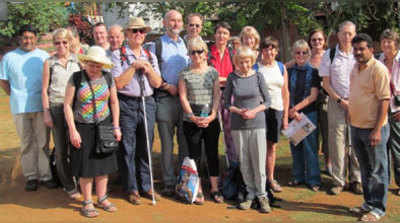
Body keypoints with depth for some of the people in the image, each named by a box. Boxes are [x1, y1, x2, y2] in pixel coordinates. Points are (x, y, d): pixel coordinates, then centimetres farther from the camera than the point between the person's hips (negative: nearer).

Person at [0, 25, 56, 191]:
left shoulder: (44, 56, 7)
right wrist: (17, 98, 2)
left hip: (41, 106, 0)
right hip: (20, 108, 0)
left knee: (43, 142, 2)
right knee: (27, 143, 6)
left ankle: (46, 175, 9)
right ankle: (31, 176, 15)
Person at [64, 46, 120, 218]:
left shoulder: (107, 78, 2)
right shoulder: (76, 78, -8)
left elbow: (114, 102, 8)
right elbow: (67, 105, -7)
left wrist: (116, 127, 4)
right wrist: (73, 130, -12)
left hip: (104, 125, 3)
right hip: (82, 128, -3)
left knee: (103, 163, 8)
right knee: (86, 166, 3)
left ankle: (102, 198, 24)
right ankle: (87, 202, 17)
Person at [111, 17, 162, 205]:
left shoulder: (150, 56, 14)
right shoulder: (118, 55, -1)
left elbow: (157, 83, 9)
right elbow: (119, 83, -9)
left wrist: (148, 68, -6)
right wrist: (134, 66, -11)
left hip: (147, 103, 4)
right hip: (127, 104, -4)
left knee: (146, 147, 10)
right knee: (128, 149, 1)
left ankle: (146, 186, 21)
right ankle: (131, 189, 12)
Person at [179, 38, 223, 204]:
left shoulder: (212, 72, 7)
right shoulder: (185, 74, 4)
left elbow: (217, 96, 3)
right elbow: (183, 97, 0)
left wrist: (212, 116, -10)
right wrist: (193, 117, -11)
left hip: (211, 120, 1)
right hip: (191, 121, -1)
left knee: (213, 154, 6)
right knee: (194, 155, 3)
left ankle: (214, 188, 16)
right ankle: (198, 190, 12)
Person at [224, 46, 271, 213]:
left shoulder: (258, 76, 0)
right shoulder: (232, 77, 1)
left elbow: (267, 101, 4)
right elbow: (226, 102, 5)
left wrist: (254, 111, -11)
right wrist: (239, 111, -12)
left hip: (257, 123, -1)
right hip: (238, 125, 1)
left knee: (259, 161, -2)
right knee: (244, 162, 6)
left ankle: (262, 195, 10)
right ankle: (250, 194, 18)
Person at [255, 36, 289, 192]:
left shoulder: (281, 67, 11)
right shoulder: (256, 67, -1)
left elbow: (285, 93, 13)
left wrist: (286, 115, 9)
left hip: (277, 109, 4)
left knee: (272, 145, 9)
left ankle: (271, 178, 19)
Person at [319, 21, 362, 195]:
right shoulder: (329, 55, 2)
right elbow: (326, 83, 2)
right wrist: (341, 100, -6)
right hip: (336, 102, 0)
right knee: (337, 141, 0)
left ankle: (356, 179, 14)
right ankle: (338, 181, 10)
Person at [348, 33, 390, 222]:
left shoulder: (378, 69, -13)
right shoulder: (355, 68, 12)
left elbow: (384, 100, -17)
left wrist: (377, 129, -21)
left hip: (373, 128, -8)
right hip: (356, 127, 8)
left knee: (377, 170, 4)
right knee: (365, 169, 17)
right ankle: (368, 203, 30)